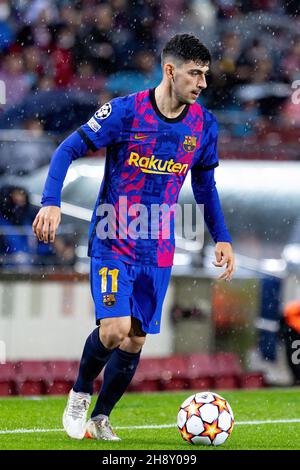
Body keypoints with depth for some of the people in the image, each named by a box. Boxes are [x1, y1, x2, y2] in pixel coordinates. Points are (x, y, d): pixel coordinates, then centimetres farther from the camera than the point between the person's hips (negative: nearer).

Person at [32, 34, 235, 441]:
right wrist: (52, 202, -20)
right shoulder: (125, 112, -13)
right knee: (116, 327, -18)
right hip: (112, 243, -5)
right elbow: (68, 150, -7)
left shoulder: (204, 125, 2)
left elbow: (205, 184, 17)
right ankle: (80, 393, 9)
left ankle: (100, 419, 20)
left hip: (158, 250, 5)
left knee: (136, 338, 4)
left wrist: (222, 238, 13)